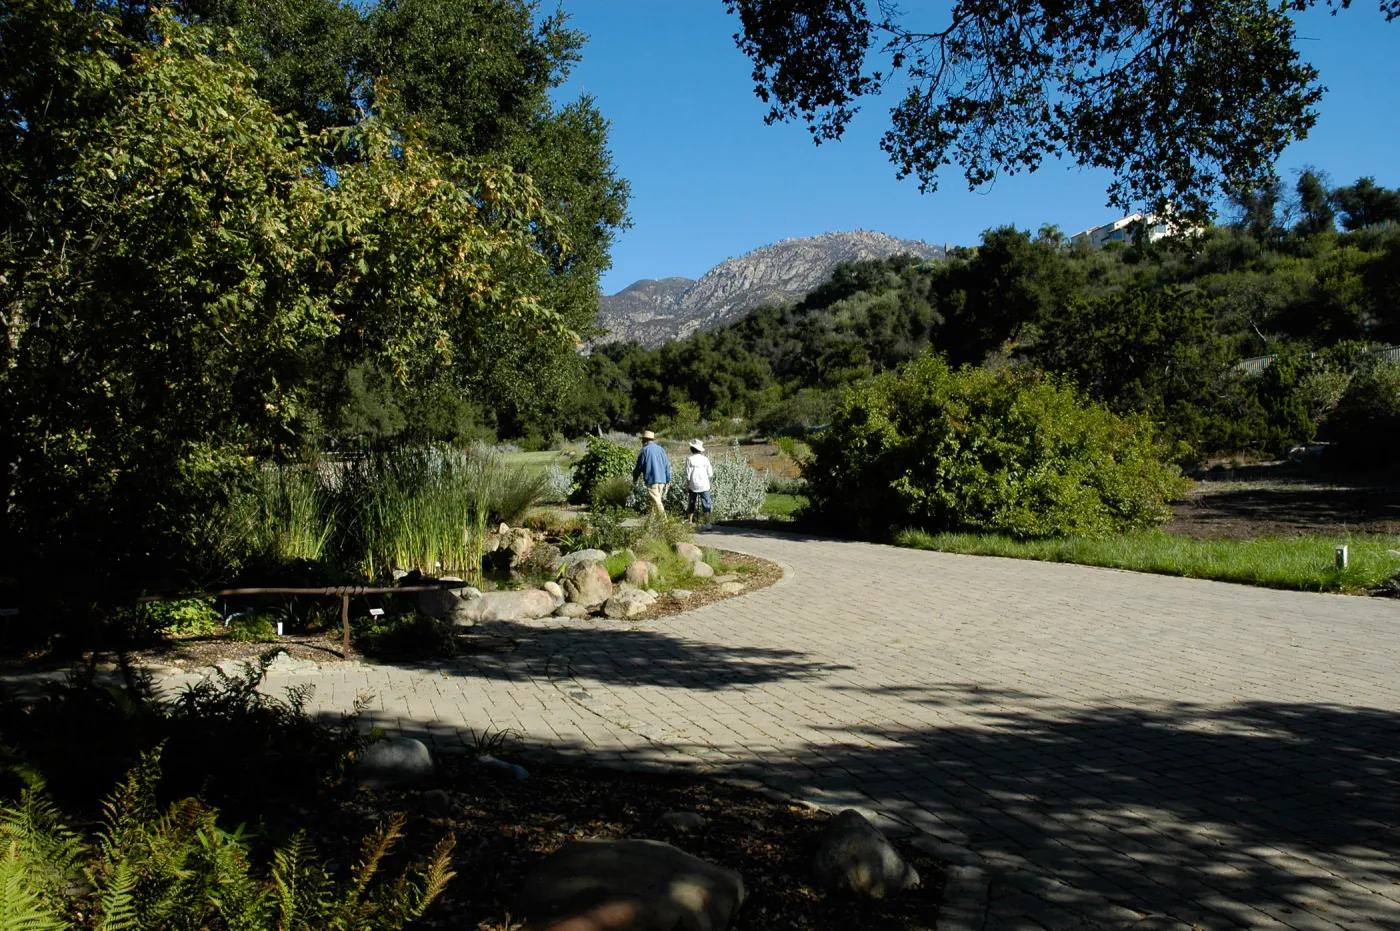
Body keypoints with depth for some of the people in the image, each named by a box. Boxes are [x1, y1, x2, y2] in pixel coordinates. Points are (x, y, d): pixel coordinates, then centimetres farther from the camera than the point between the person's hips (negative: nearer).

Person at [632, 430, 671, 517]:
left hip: (652, 479, -6)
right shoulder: (661, 449, 11)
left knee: (656, 501, -8)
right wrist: (668, 479, 16)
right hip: (662, 479, 6)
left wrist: (634, 477, 16)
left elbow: (639, 466, -1)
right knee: (657, 500, 14)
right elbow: (667, 465, 11)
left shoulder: (645, 450, -5)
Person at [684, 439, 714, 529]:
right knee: (706, 505, 2)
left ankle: (690, 523, 20)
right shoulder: (705, 459, -2)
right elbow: (710, 474, 1)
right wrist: (712, 469, 22)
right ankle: (708, 524, -7)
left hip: (693, 486, 0)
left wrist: (687, 486, 5)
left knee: (691, 505, 16)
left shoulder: (690, 459, -8)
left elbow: (688, 475, -6)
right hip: (704, 485, 0)